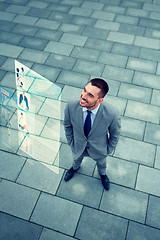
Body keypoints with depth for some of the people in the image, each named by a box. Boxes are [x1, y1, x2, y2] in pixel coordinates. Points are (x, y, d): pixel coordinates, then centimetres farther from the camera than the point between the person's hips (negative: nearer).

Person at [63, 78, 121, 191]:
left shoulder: (112, 113, -39)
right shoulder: (71, 106, -34)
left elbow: (115, 134, -16)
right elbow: (67, 125, -10)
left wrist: (109, 151, -4)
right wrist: (71, 142, 0)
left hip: (99, 148, -1)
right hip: (78, 146, 1)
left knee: (101, 162, 34)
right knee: (76, 159, 36)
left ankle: (102, 174, 71)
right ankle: (75, 167, 74)